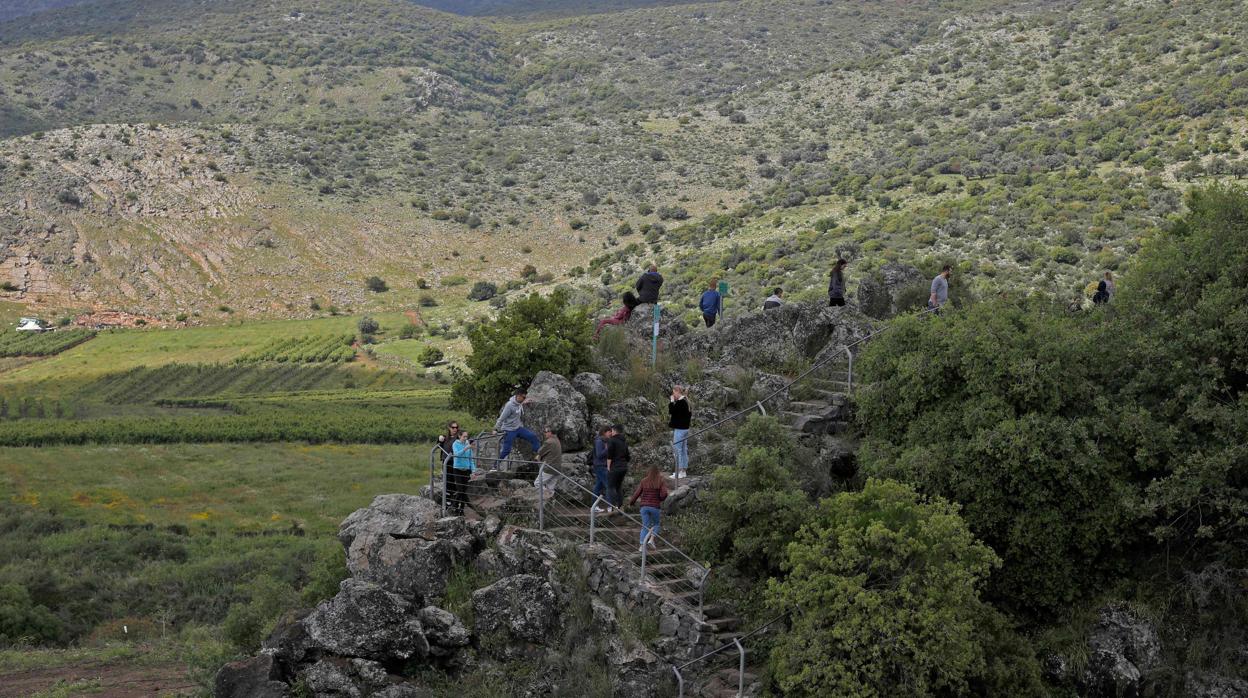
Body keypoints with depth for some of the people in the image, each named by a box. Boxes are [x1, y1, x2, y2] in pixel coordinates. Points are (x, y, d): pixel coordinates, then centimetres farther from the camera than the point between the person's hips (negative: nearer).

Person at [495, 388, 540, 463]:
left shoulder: (520, 404, 1)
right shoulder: (510, 405, -23)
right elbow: (501, 418, -19)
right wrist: (496, 429, -16)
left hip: (518, 428, 7)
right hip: (509, 430, -7)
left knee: (533, 436, 0)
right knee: (506, 450, -5)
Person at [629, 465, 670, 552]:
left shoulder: (644, 481, 4)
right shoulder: (661, 481, -2)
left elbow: (637, 494, 4)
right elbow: (664, 494, -13)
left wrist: (631, 503, 19)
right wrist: (660, 499, 9)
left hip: (644, 506, 2)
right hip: (655, 507, -2)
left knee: (645, 526, 8)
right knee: (656, 524, 19)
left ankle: (642, 546, -4)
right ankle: (651, 540, -3)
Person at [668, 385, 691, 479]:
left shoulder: (680, 402, -17)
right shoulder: (686, 402, 12)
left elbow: (671, 411, -20)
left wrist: (671, 402, -9)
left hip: (679, 429, -10)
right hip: (685, 428, 10)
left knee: (678, 450, -6)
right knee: (684, 450, 12)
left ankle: (680, 472, -5)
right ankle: (684, 471, 17)